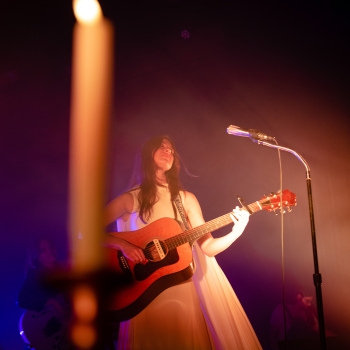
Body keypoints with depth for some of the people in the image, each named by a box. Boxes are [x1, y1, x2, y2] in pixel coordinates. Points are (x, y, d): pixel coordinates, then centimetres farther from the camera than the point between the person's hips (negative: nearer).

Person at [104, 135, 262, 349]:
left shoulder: (186, 199, 8)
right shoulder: (130, 199, -1)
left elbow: (208, 247, 4)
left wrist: (236, 232, -12)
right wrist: (123, 245, -20)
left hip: (184, 288, 3)